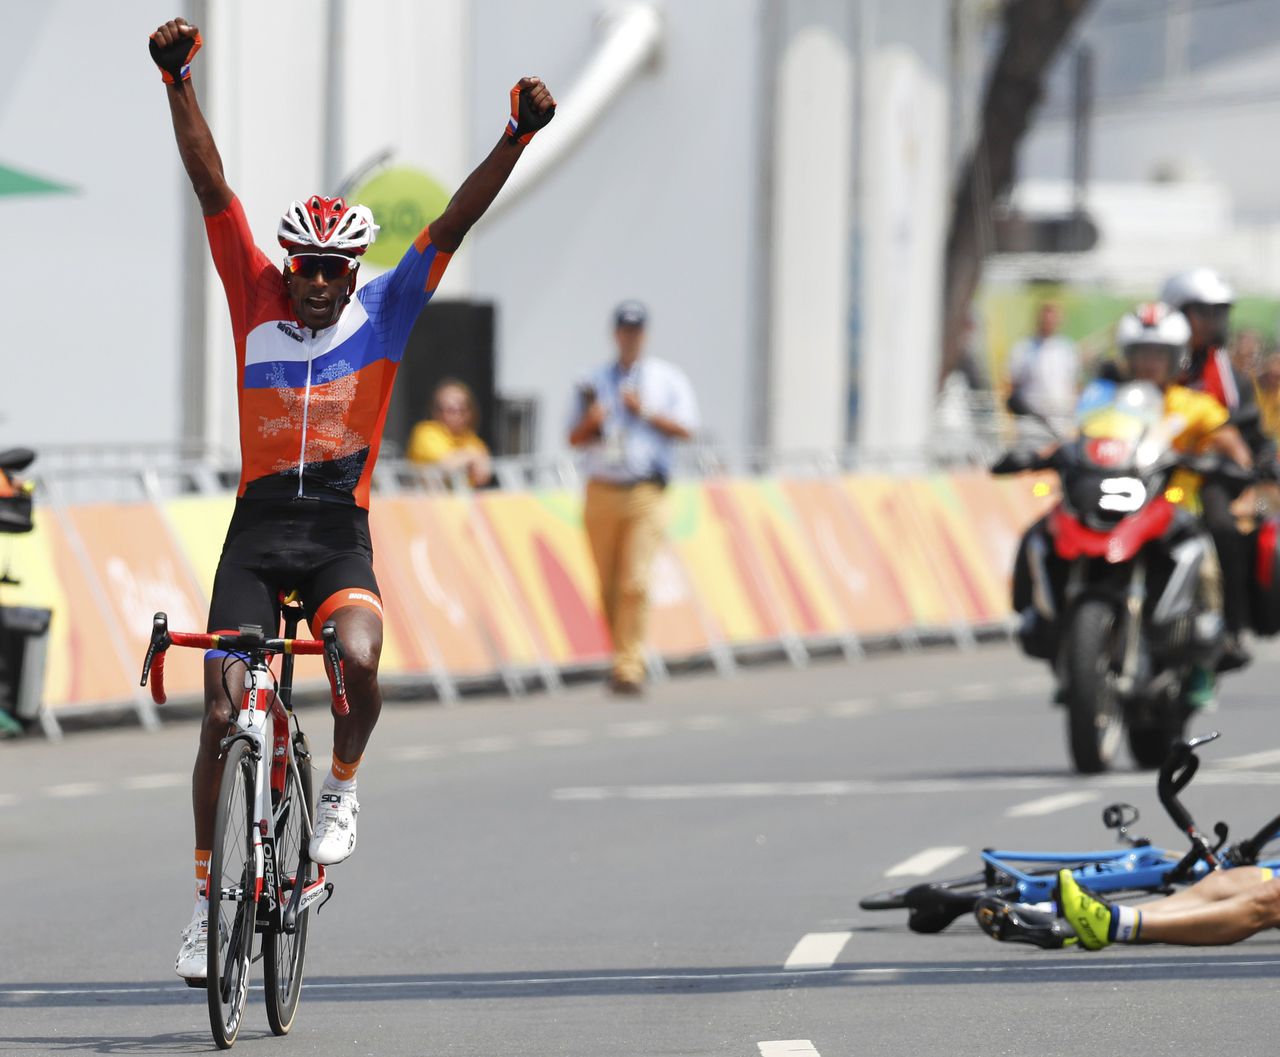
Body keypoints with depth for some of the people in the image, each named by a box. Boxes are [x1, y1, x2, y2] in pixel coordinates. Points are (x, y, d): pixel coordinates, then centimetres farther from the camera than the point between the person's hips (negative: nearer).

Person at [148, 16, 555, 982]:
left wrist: (520, 137, -14)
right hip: (257, 530, 1)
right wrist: (178, 83, -13)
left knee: (358, 659, -30)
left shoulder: (384, 313, 3)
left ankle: (343, 785, -1)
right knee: (222, 712, -5)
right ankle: (207, 891, 7)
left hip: (341, 532, -1)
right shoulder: (256, 301, 2)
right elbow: (212, 186, -4)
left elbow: (455, 222, -4)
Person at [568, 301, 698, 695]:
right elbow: (574, 438, 13)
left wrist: (646, 411, -12)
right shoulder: (594, 381, 15)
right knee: (607, 585, 3)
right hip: (601, 494, 3)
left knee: (635, 582, -15)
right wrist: (590, 422, -9)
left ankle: (629, 667, -16)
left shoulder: (668, 378, 9)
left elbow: (686, 428, -1)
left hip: (645, 495, -3)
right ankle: (623, 658, 18)